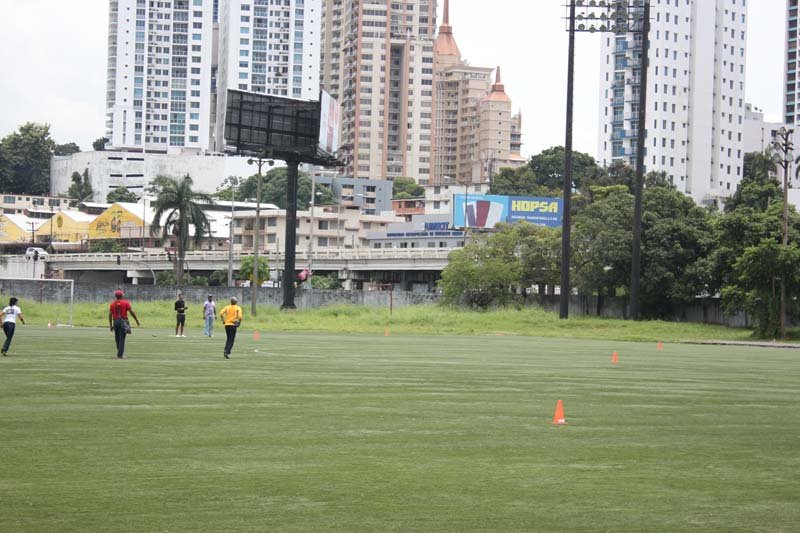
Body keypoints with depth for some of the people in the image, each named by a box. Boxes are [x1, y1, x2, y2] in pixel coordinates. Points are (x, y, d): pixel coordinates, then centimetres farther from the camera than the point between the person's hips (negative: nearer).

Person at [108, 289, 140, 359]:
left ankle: (120, 352, 24)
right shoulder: (126, 303, -2)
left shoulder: (112, 304, 6)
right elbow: (132, 312, -6)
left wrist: (111, 325, 8)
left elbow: (110, 315, 3)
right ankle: (120, 355, -9)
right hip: (123, 322, -3)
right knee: (122, 338, -4)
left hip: (115, 322, 3)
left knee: (117, 338, 14)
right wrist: (137, 321, 3)